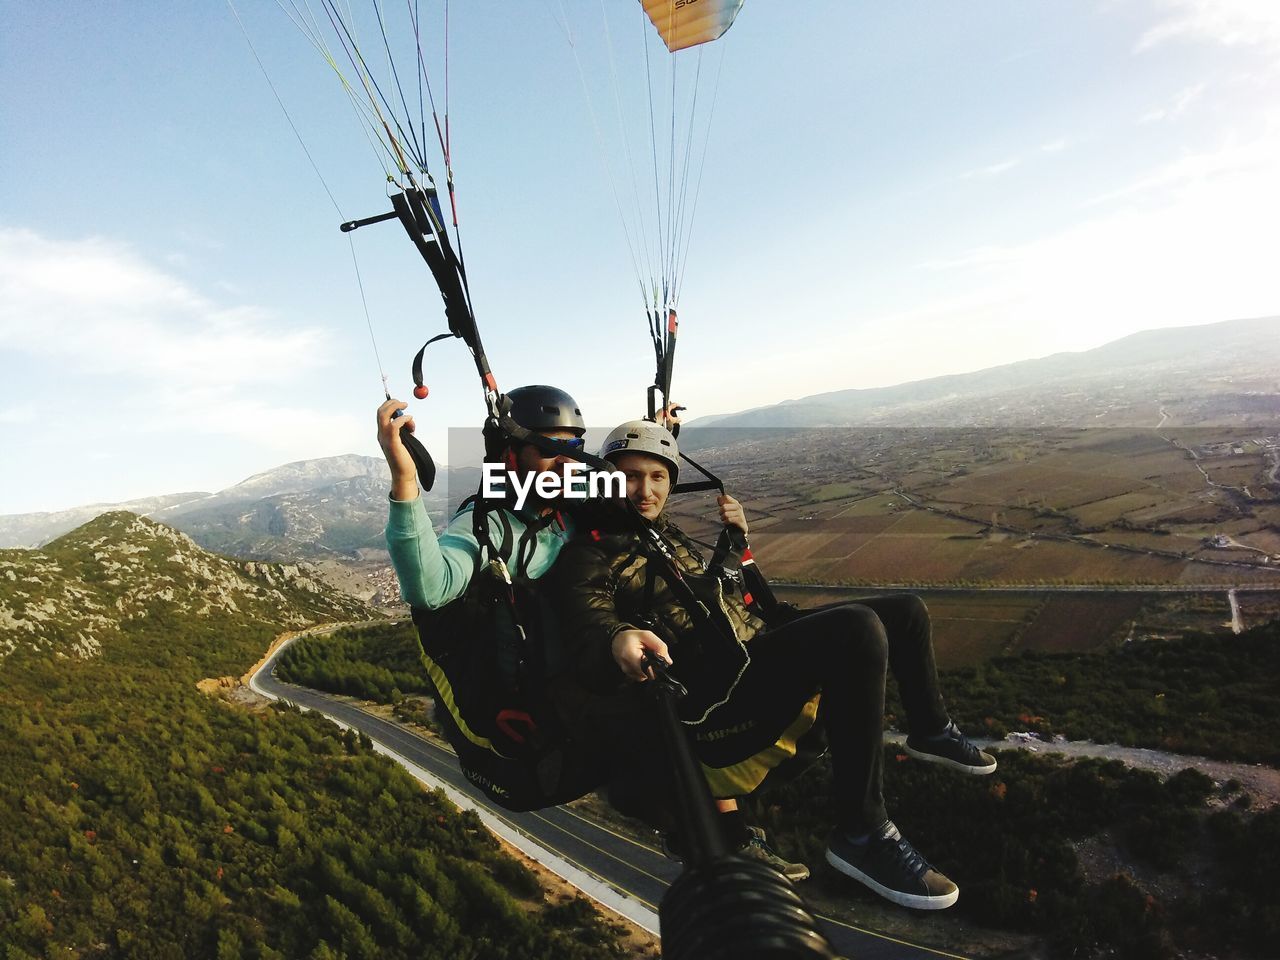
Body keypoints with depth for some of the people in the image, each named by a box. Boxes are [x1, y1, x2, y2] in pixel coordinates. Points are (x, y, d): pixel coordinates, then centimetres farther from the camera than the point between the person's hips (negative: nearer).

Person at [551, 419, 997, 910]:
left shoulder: (667, 534, 21)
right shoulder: (587, 556, -3)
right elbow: (590, 625, -22)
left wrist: (735, 539, 16)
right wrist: (618, 640, -45)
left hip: (758, 646, 9)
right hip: (707, 695, -9)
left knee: (905, 611, 10)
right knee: (855, 629, -33)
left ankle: (931, 730, 36)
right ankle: (862, 834, -22)